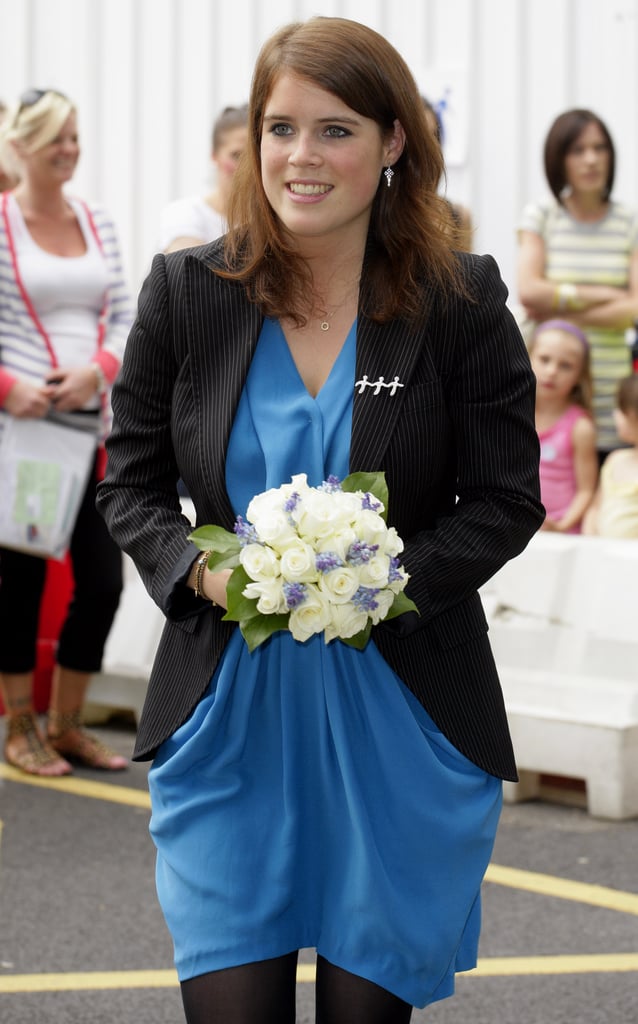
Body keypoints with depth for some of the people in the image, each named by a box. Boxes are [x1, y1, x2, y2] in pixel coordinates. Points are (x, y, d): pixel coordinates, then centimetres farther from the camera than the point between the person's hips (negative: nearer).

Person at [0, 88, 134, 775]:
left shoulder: (97, 224, 10)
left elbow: (125, 318, 11)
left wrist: (99, 368, -8)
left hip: (93, 425, 5)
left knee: (103, 578, 3)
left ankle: (66, 724, 18)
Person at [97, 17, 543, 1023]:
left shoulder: (462, 301, -2)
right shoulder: (185, 291, 1)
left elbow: (506, 501, 0)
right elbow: (131, 485, 7)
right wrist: (201, 569, -13)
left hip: (398, 715, 0)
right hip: (228, 710, 1)